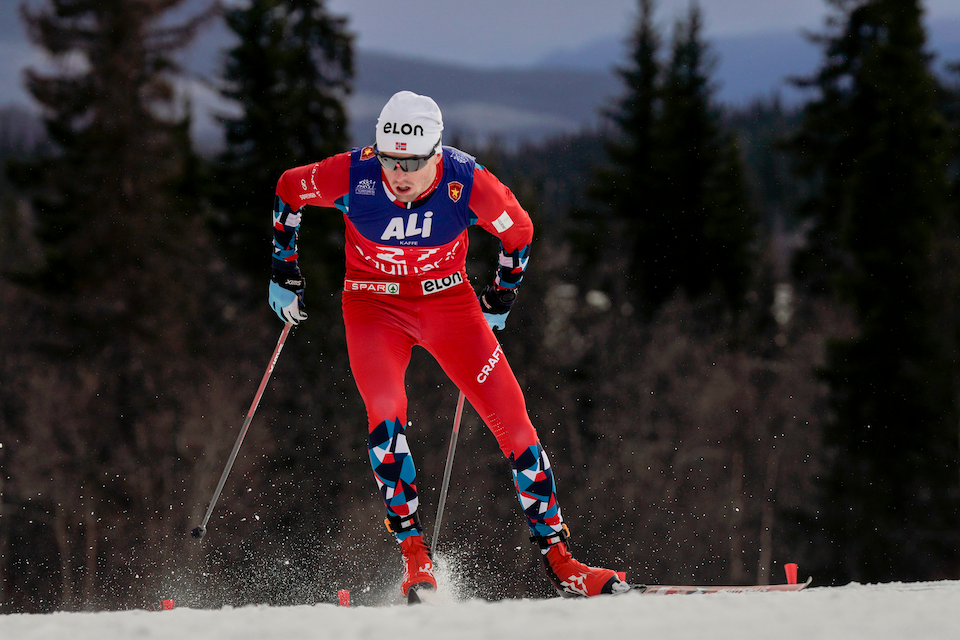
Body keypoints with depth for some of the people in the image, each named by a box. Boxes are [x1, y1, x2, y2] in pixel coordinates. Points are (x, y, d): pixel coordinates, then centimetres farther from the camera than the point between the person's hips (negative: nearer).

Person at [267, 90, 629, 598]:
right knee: (385, 413, -26)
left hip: (449, 304, 1)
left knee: (511, 419, -7)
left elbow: (518, 231, -2)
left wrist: (499, 300, 9)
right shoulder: (351, 175, -24)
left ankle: (557, 559, 3)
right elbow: (288, 191, -2)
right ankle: (414, 554, -18)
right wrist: (284, 271, 4)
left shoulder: (468, 184, -23)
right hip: (375, 305, -1)